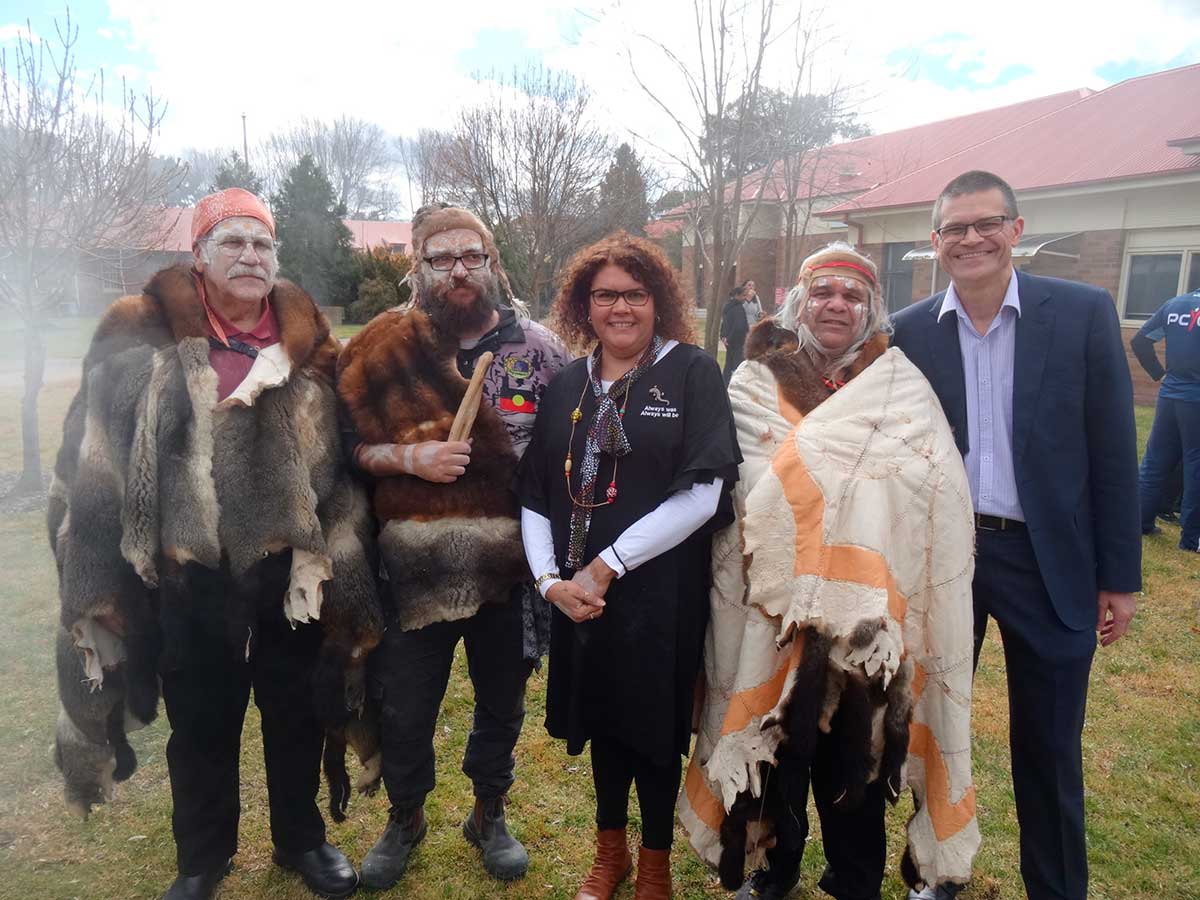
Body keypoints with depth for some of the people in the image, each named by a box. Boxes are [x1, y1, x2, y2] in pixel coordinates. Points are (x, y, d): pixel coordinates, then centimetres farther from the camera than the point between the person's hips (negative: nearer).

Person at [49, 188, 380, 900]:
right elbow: (100, 458, -1)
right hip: (192, 573, -1)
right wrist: (100, 584, -2)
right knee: (203, 721, 16)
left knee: (297, 713, 16)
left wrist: (325, 552, -2)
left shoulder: (311, 344, 1)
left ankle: (301, 837, 40)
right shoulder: (144, 337, -3)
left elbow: (342, 462, 3)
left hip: (290, 566, 1)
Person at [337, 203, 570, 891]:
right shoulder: (386, 349, 0)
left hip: (509, 566, 0)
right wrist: (411, 457, -18)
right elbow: (354, 447, 1)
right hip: (416, 568, 0)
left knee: (502, 704, 18)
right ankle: (406, 818, 41)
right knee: (405, 711, 14)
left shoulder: (539, 349, -1)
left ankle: (490, 815, 43)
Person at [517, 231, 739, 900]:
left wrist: (606, 566, -15)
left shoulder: (692, 373, -7)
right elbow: (534, 494, 7)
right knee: (602, 717, 17)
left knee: (653, 722, 9)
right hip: (577, 593, 4)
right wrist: (551, 578, -8)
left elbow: (705, 492, -16)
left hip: (662, 592, -4)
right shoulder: (568, 386, 7)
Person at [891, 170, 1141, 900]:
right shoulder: (910, 332, -2)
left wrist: (1121, 574, -3)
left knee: (1049, 749, 11)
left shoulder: (1084, 313, -5)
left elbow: (1113, 451, -4)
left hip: (1048, 559, -1)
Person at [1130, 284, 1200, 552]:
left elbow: (1139, 341, 8)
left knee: (1156, 460, 13)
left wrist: (1158, 373, 10)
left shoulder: (1174, 304, 6)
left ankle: (1142, 522, 17)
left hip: (1169, 395, 5)